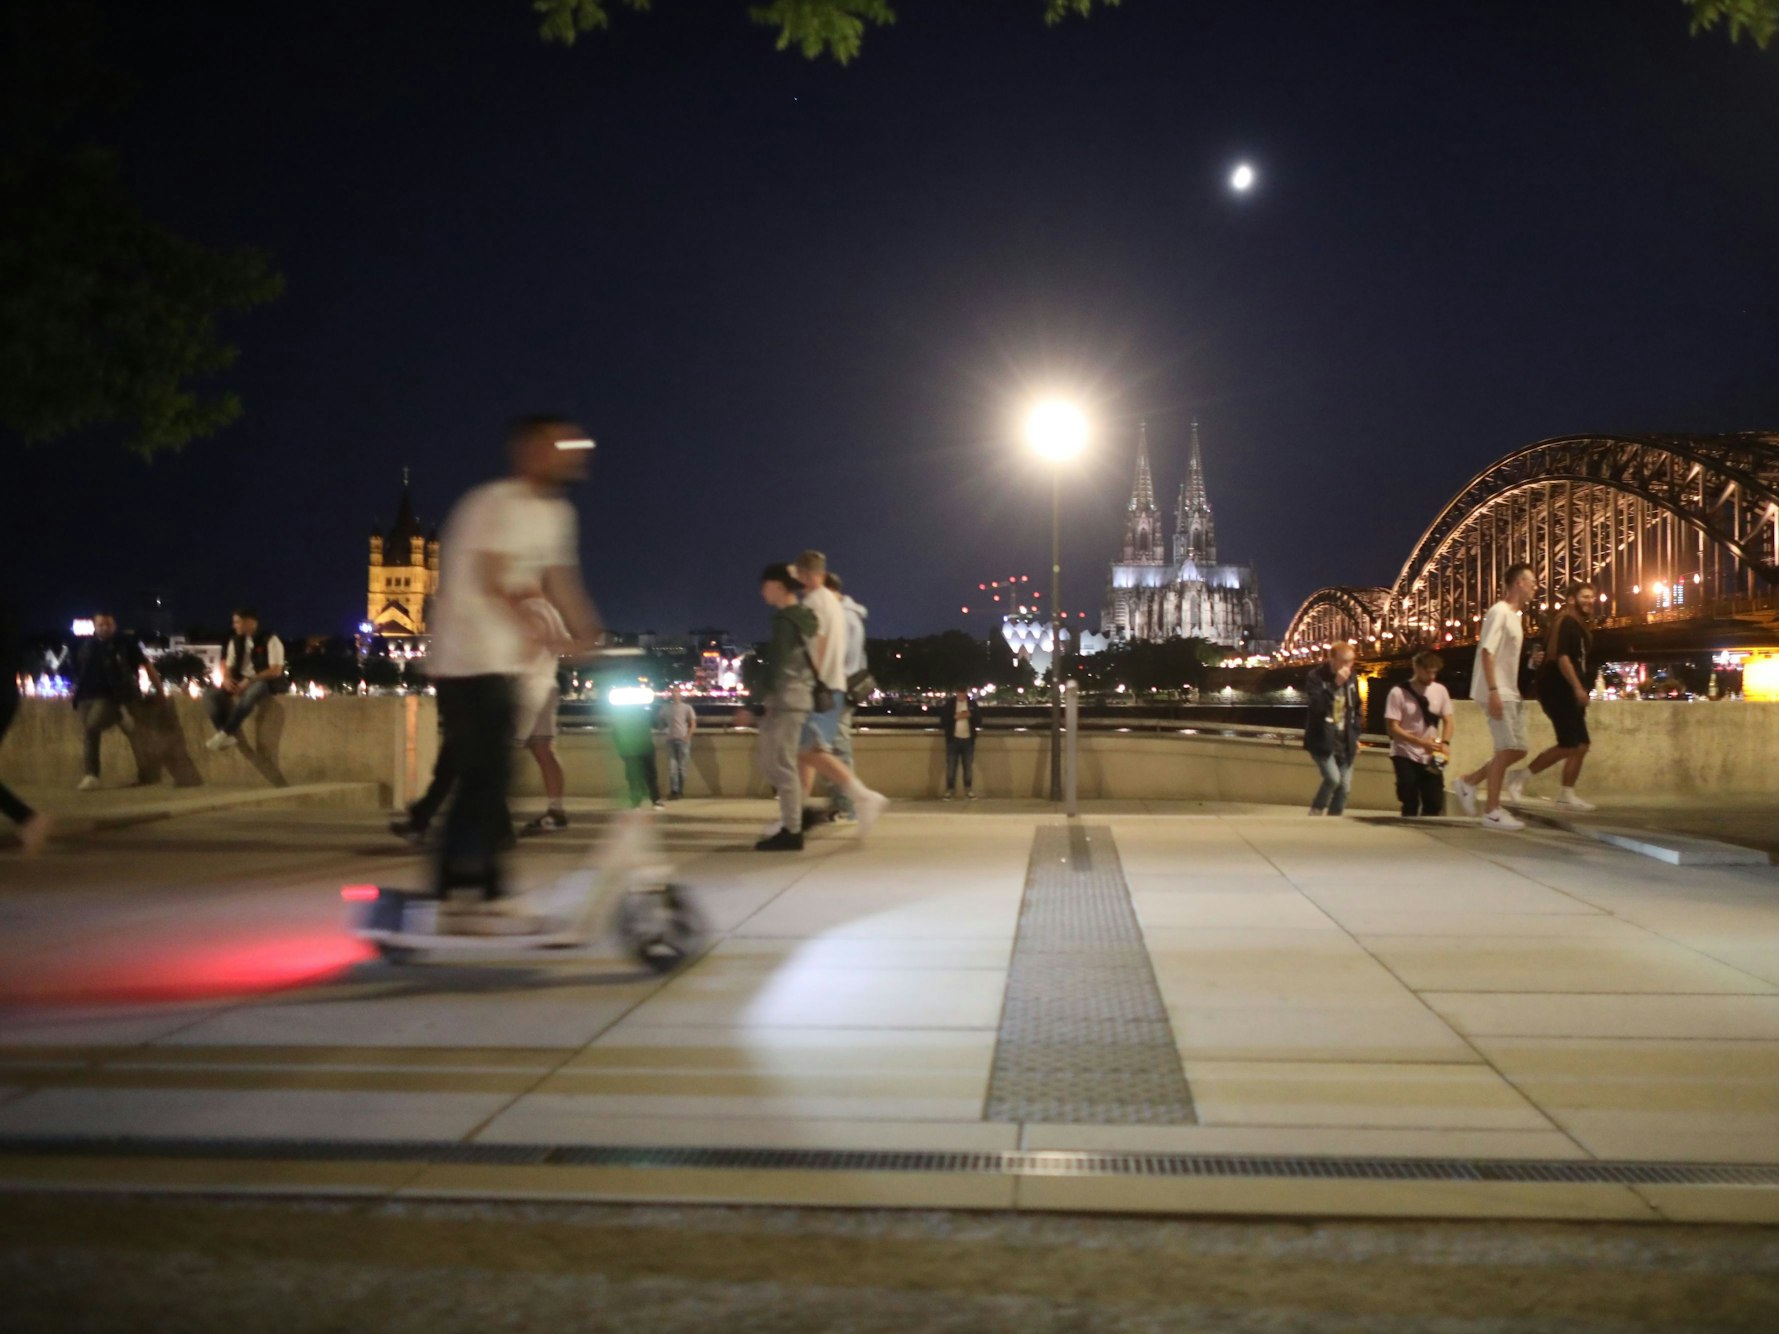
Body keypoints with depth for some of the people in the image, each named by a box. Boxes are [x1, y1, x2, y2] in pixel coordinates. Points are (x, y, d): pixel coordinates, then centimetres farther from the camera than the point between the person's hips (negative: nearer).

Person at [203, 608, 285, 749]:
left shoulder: (270, 640, -8)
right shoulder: (235, 641, 11)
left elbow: (276, 671, -16)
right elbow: (228, 666, 14)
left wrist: (249, 680, -22)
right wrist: (226, 679, -10)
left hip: (264, 682, -7)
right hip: (240, 684, 7)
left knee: (252, 691, -42)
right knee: (210, 694, -16)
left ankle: (225, 733, -34)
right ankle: (230, 735, -25)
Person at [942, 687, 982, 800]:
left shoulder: (973, 704, 4)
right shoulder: (949, 704, -1)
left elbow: (979, 720, 4)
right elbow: (943, 721, -3)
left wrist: (970, 715, -14)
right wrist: (954, 717, -16)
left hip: (968, 740, 1)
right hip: (953, 739, -1)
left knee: (969, 767, 4)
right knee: (951, 767, -1)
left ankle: (969, 791, 9)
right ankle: (949, 790, 3)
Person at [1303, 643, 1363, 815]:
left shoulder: (1351, 679, 7)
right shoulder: (1316, 677, -10)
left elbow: (1357, 709, 20)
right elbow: (1316, 706, -25)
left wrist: (1355, 736, 15)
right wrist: (1335, 684, -29)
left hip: (1345, 743, 6)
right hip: (1322, 741, -6)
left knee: (1344, 787, 3)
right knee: (1333, 778, -20)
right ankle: (1316, 812, 2)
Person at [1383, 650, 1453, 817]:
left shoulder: (1440, 691, 3)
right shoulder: (1399, 692, -11)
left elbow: (1447, 720, 7)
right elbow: (1392, 728, -14)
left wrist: (1445, 743, -15)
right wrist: (1422, 743, -23)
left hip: (1430, 757, 4)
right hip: (1406, 755, -3)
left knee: (1435, 803, -2)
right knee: (1410, 804, -9)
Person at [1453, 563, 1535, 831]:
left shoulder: (1513, 615, 16)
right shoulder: (1499, 612, -12)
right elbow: (1487, 651, -20)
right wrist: (1493, 691, -25)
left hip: (1509, 693, 9)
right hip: (1497, 692, -9)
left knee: (1518, 749, 9)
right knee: (1507, 748, -9)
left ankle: (1468, 782, 17)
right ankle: (1492, 811, -4)